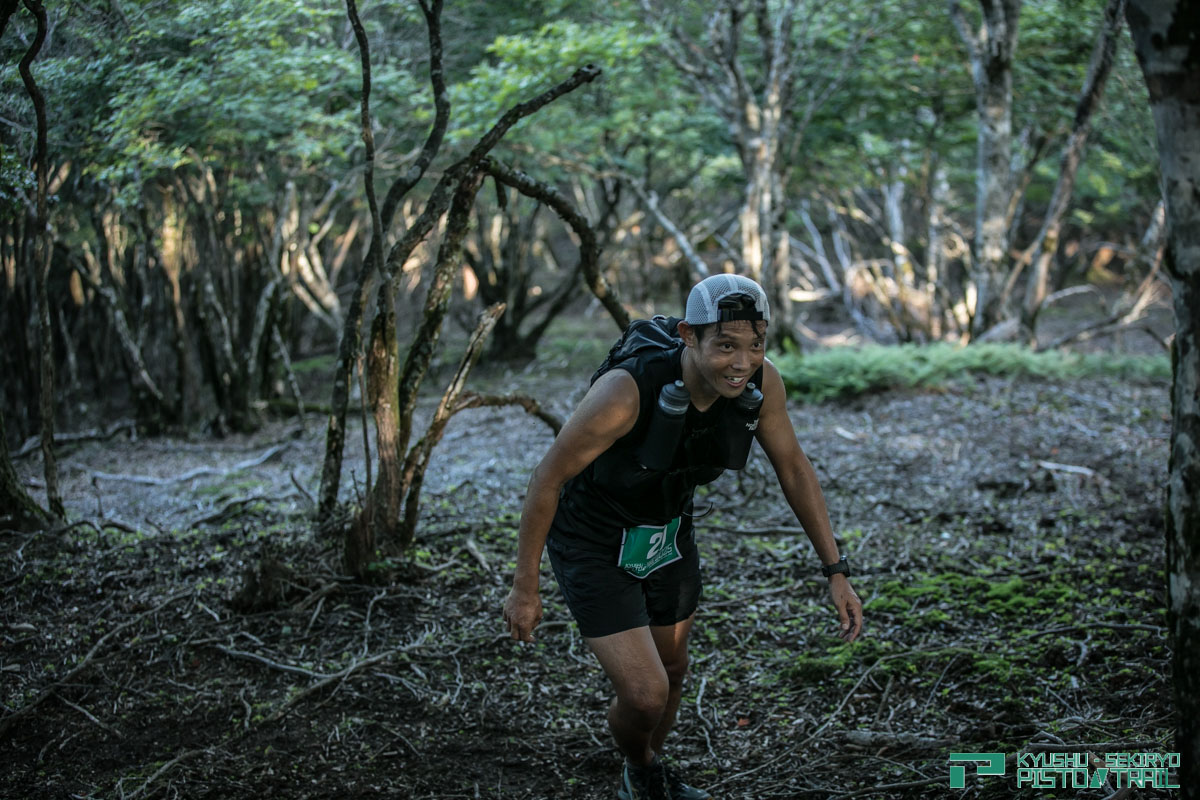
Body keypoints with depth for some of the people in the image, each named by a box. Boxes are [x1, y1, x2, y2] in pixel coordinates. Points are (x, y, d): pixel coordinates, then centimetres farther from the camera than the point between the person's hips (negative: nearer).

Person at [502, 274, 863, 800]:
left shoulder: (761, 383, -21)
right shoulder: (627, 391, -38)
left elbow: (793, 467, -4)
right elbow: (547, 478, -25)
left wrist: (836, 572, -4)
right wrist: (525, 588, -16)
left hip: (668, 530, 6)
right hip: (595, 545, -6)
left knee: (671, 670, 22)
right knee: (645, 693, -11)